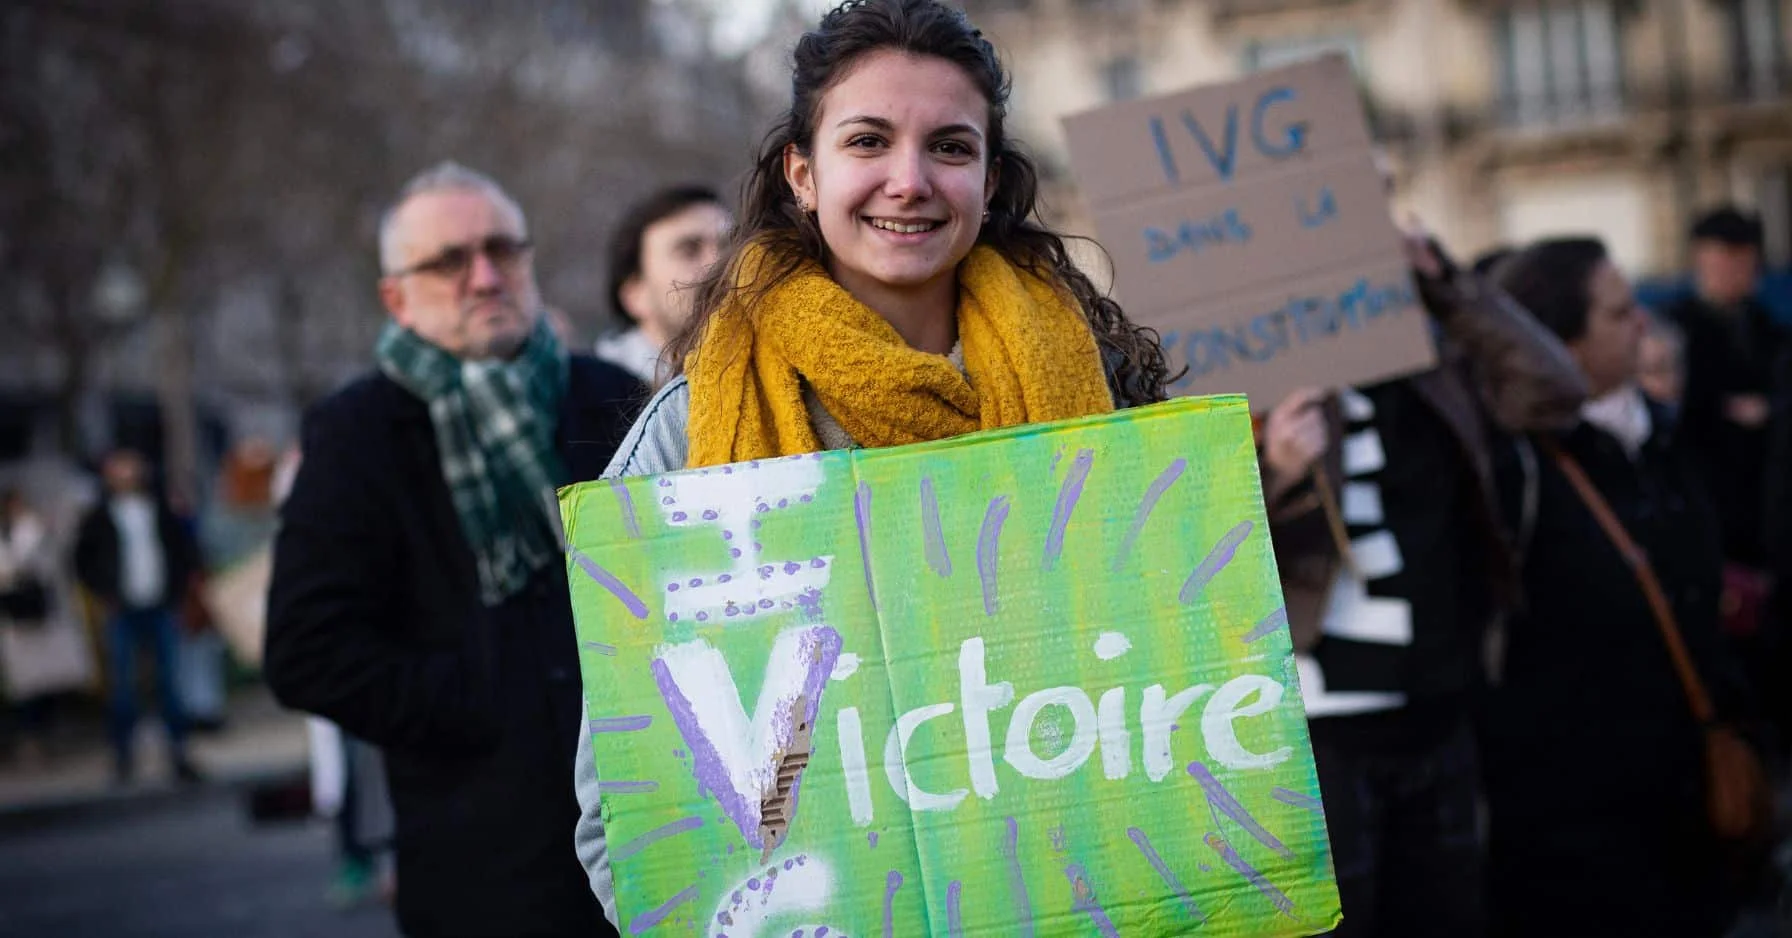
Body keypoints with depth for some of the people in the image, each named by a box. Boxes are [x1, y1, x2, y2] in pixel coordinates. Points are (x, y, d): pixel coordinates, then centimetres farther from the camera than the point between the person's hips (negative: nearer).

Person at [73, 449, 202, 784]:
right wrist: (104, 595, 0)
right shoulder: (100, 518, 2)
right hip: (123, 612, -1)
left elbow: (186, 550, 13)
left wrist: (178, 588, 4)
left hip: (161, 608, 1)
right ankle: (124, 754, 6)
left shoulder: (161, 511, 6)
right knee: (123, 684, -2)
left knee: (169, 680, 1)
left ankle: (178, 753, 7)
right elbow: (83, 560, 8)